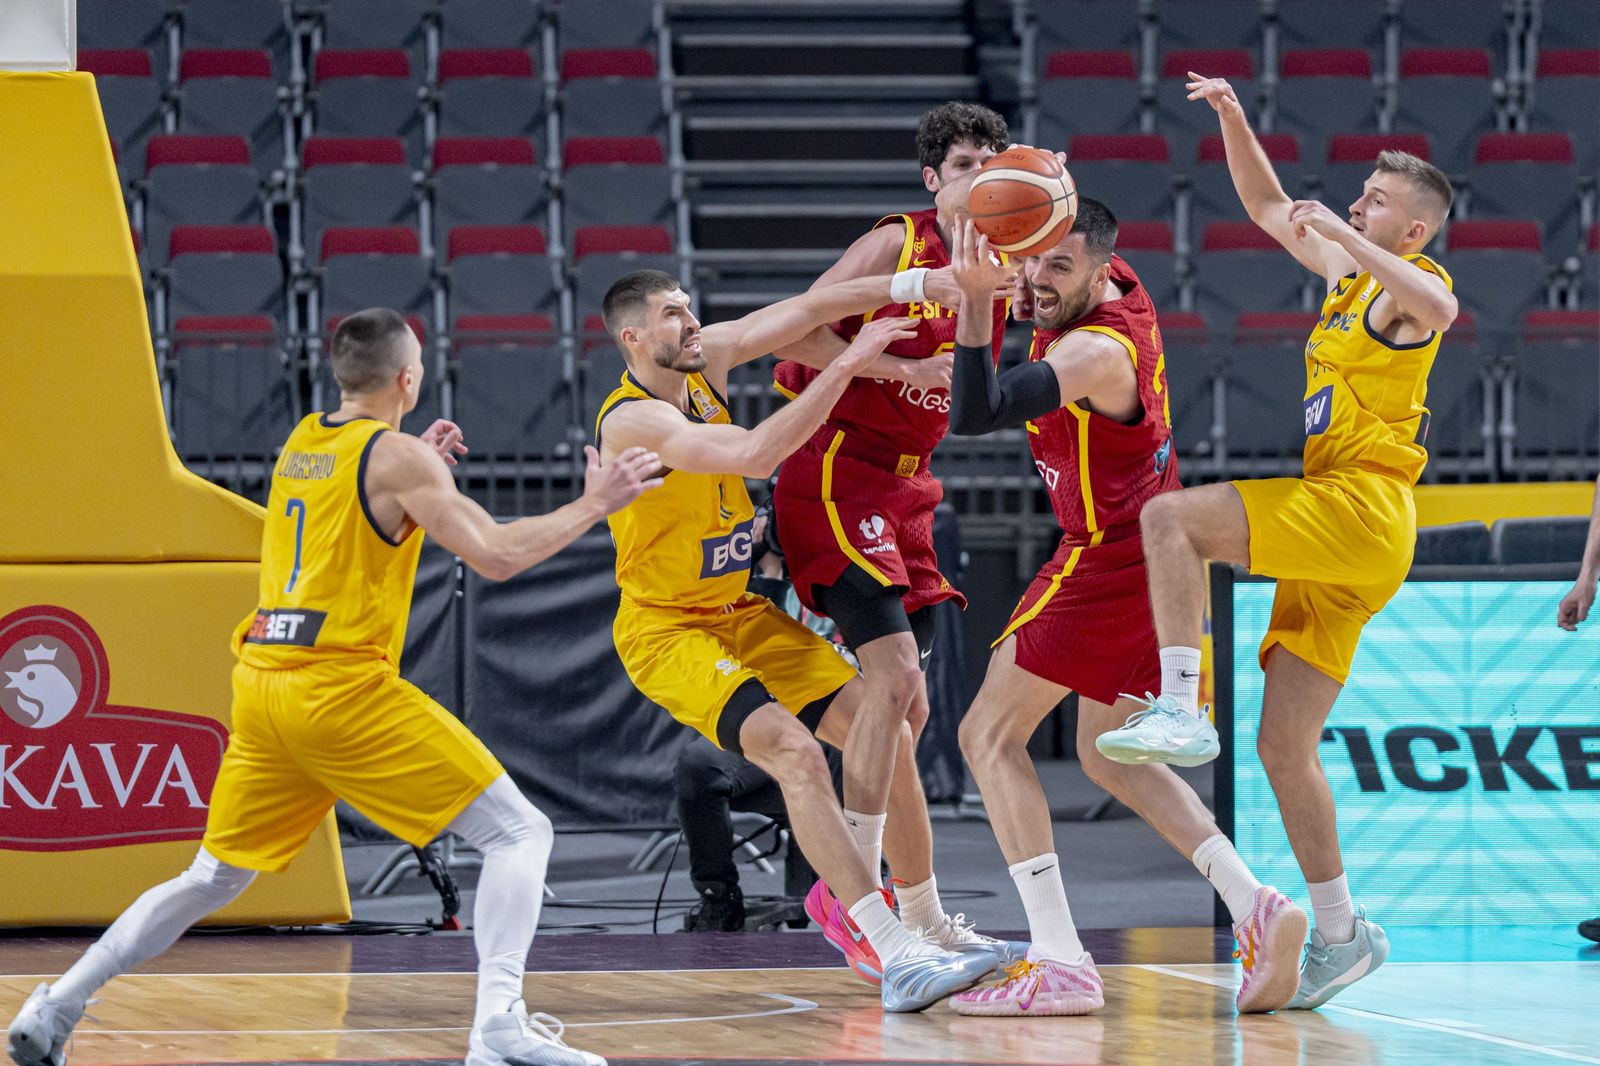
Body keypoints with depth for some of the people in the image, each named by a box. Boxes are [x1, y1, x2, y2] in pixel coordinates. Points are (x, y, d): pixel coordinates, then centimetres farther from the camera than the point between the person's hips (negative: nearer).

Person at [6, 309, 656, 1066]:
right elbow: (496, 555, -12)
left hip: (261, 683, 7)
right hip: (342, 688, -7)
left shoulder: (301, 443, 16)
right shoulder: (395, 456, -6)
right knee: (519, 833, -4)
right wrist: (592, 506, -3)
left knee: (212, 880, 21)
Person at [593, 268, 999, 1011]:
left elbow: (810, 309, -2)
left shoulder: (707, 360, -1)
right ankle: (899, 962, -33)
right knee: (795, 753, -27)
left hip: (741, 612, 9)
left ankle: (927, 926, 15)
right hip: (667, 628, -9)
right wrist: (845, 366, -38)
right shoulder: (632, 421, -25)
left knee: (886, 735, 2)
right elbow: (755, 453, -38)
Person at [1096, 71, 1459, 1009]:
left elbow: (1438, 310, -28)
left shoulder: (1412, 280, -2)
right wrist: (1233, 117, 22)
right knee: (1285, 745, 6)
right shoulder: (1349, 275, 23)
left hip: (1363, 508, -9)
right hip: (1329, 543, 9)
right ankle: (1341, 934, 9)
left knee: (1171, 517, -23)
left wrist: (1343, 231, -25)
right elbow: (1269, 207, 34)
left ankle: (1182, 712, -29)